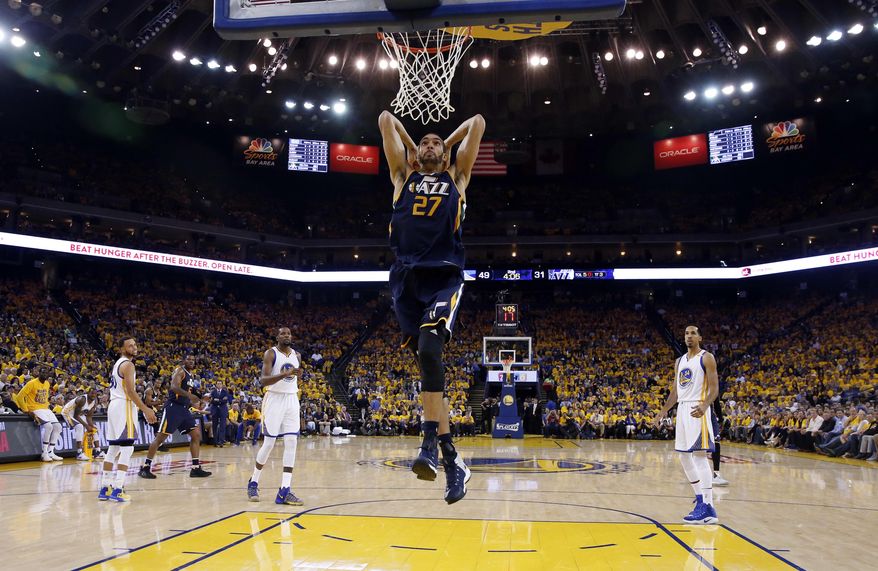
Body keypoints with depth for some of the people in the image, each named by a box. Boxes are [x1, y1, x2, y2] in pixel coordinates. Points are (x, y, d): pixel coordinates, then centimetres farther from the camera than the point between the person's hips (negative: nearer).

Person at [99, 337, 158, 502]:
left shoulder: (117, 364, 20)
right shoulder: (128, 364, -11)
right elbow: (131, 391, -19)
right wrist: (145, 410, -17)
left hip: (114, 406, 10)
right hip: (124, 407, -10)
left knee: (113, 449, 12)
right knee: (127, 448, -10)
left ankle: (105, 489, 14)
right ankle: (117, 490, -15)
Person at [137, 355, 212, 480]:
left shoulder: (190, 375, 18)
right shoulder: (179, 371, -9)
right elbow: (174, 387, -27)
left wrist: (193, 401, 16)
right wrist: (189, 395, -38)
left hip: (184, 409, 9)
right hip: (173, 407, -9)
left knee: (196, 434, 2)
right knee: (160, 437, -6)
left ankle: (196, 468, 3)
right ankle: (145, 467, 2)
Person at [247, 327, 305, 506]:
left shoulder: (297, 355, 11)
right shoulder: (270, 354, -7)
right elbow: (262, 380, -18)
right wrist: (284, 374, -30)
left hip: (292, 400, 5)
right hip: (274, 399, -5)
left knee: (291, 442, -6)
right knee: (269, 443, -3)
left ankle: (284, 491, -6)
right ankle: (253, 482, 20)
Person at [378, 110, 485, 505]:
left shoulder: (456, 177, 19)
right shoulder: (403, 176, 22)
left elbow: (477, 123, 21)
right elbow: (386, 119, 26)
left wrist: (448, 145, 34)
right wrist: (411, 147, 38)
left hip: (444, 277, -2)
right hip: (406, 279, 3)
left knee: (428, 350, -25)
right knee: (427, 363, 1)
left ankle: (431, 442, -19)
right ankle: (450, 457, 7)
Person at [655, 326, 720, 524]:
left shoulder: (707, 358, -3)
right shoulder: (680, 361, 18)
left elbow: (714, 387, -10)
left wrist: (705, 405, -27)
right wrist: (664, 410, 13)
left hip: (698, 410, -8)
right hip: (682, 409, 8)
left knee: (700, 455, -13)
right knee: (684, 456, 9)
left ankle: (707, 507, -13)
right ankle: (701, 497, 20)